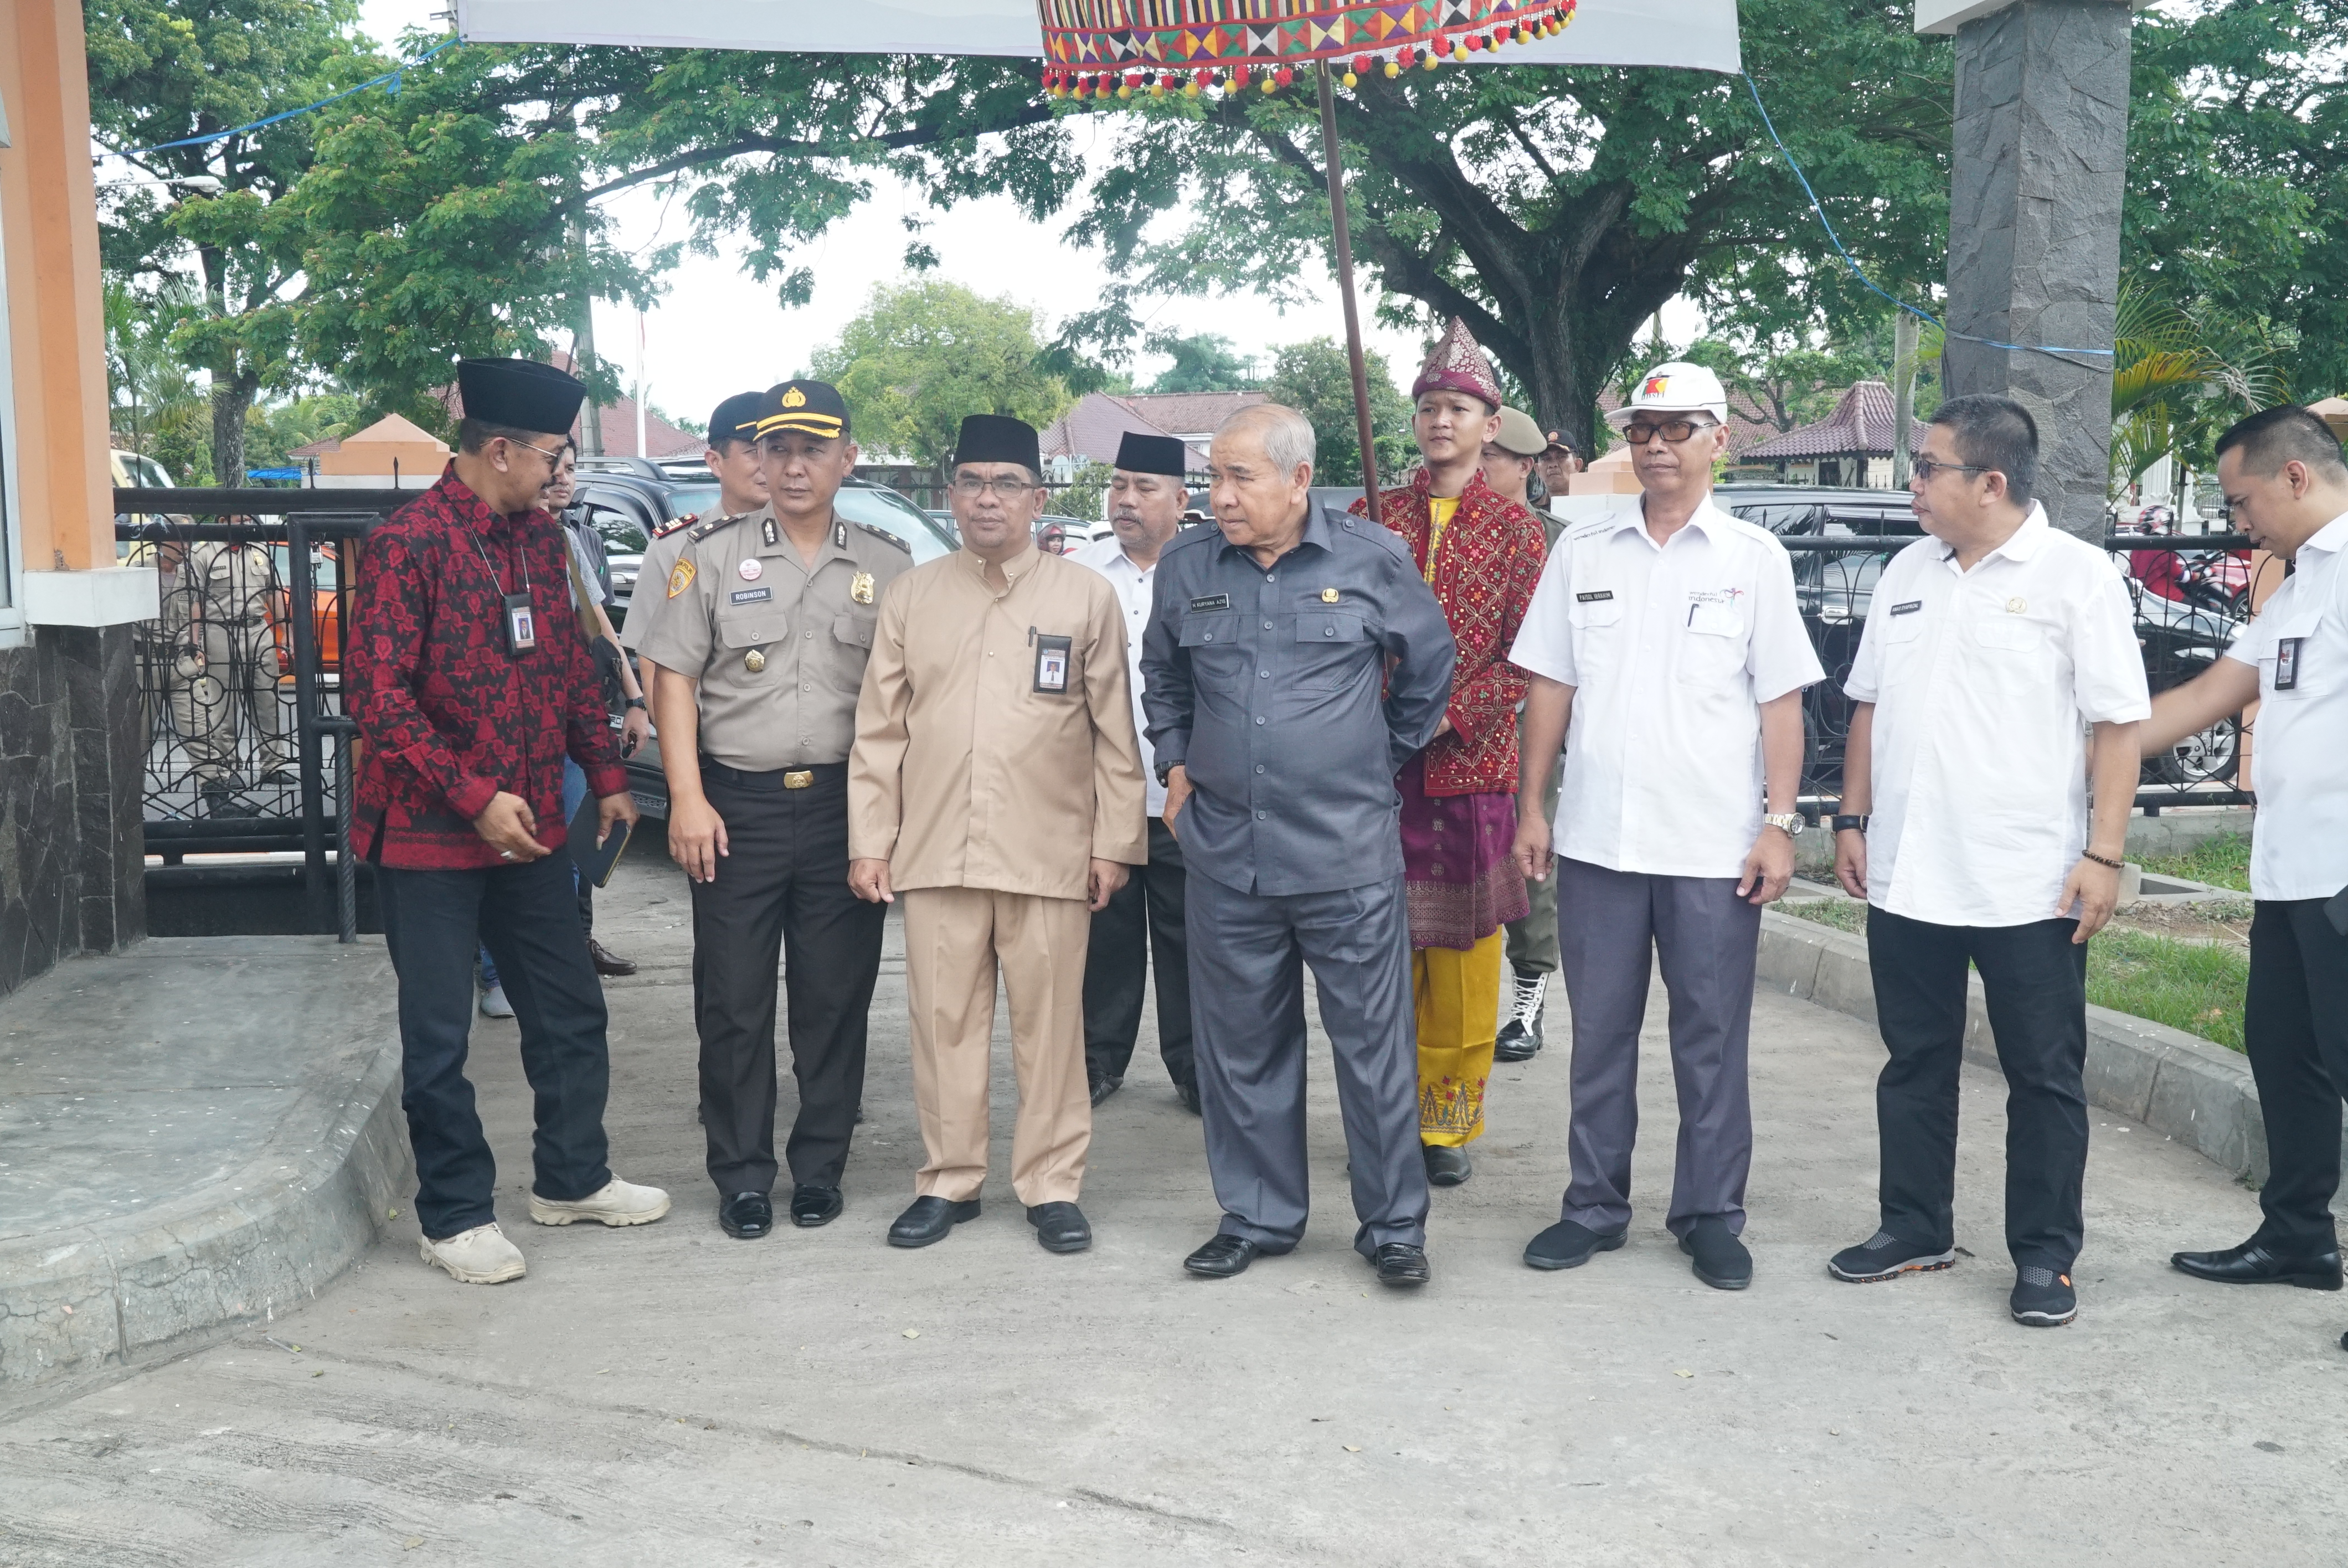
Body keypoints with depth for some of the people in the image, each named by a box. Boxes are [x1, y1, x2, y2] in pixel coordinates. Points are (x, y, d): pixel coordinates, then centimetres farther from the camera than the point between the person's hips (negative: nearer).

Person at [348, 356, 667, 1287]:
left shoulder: (539, 539, 9)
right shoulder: (408, 544, -15)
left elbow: (570, 668, 17)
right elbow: (379, 698, -19)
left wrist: (606, 776, 13)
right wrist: (474, 798, -22)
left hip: (529, 828, 7)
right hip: (430, 835, -7)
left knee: (570, 1012, 14)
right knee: (438, 1036, 4)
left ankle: (572, 1179, 31)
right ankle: (455, 1217, 17)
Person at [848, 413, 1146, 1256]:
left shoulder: (1087, 595, 4)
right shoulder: (910, 595, 10)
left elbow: (1115, 732, 3)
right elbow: (879, 728, 9)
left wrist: (1115, 842, -1)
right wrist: (870, 839, 4)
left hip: (1049, 855, -2)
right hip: (935, 851, 2)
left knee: (1050, 1026, 3)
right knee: (944, 1022, 7)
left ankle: (1052, 1186, 14)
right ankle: (948, 1181, 19)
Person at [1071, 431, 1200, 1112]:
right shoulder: (1076, 571, 7)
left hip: (1183, 796, -2)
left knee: (1188, 940, 6)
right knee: (1104, 935, 9)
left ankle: (1193, 1064, 18)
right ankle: (1099, 1058, 22)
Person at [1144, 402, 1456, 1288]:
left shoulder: (1371, 559, -2)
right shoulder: (1187, 567, 6)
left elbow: (1429, 665, 12)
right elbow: (1162, 677, 23)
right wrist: (1177, 766, 15)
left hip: (1347, 855, -3)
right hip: (1225, 853, 3)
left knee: (1374, 1041, 2)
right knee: (1241, 1045, 10)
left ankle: (1394, 1224, 16)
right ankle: (1257, 1217, 24)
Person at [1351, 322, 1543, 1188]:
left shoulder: (1516, 529, 4)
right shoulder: (1370, 516, 10)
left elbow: (1524, 656, -1)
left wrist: (1448, 714, -14)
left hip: (1470, 764, -1)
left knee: (1464, 952, 4)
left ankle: (1449, 1119, 16)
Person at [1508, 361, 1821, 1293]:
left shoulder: (1755, 558, 2)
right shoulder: (1581, 553, 7)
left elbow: (1781, 703, 1)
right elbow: (1550, 688, 9)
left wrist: (1779, 824, -6)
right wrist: (1532, 809, 4)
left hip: (1714, 848, -2)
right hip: (1597, 838, 2)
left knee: (1712, 1039, 6)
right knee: (1600, 1033, 10)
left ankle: (1711, 1215, 18)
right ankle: (1596, 1206, 22)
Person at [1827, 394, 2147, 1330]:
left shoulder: (2077, 576, -7)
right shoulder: (1906, 573, 10)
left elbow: (2119, 723, -9)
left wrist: (2104, 853, -14)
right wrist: (1853, 819, 10)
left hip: (2030, 887, -5)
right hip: (1905, 876, 6)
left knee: (2044, 1077, 6)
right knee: (1915, 1065, 15)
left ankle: (2045, 1257, 16)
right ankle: (1915, 1229, 28)